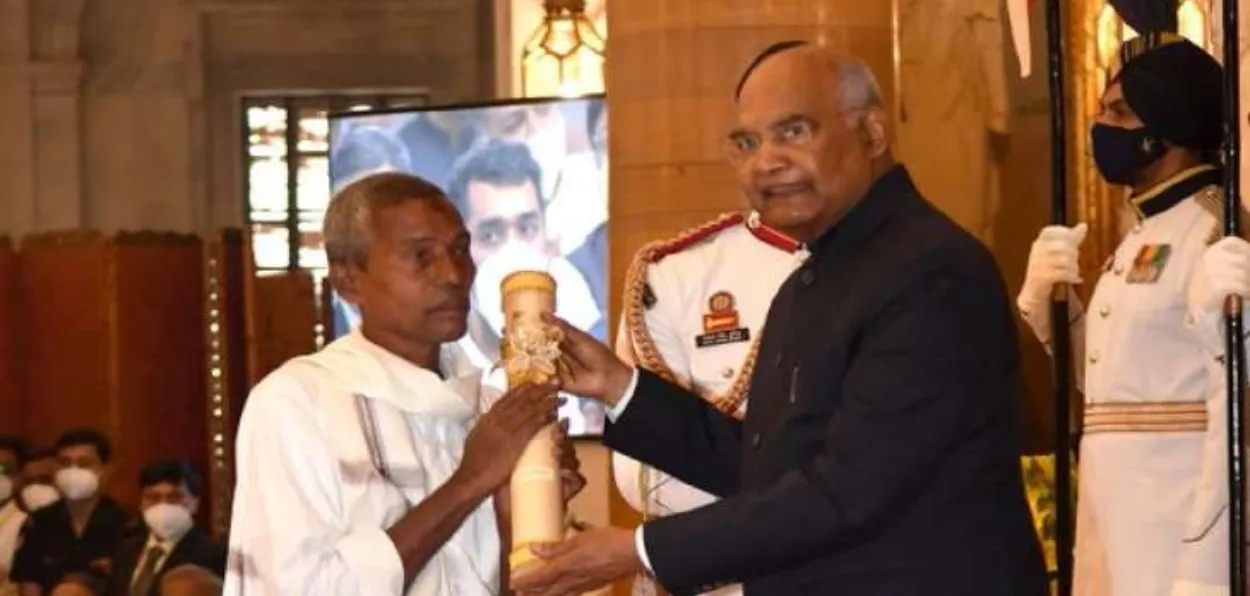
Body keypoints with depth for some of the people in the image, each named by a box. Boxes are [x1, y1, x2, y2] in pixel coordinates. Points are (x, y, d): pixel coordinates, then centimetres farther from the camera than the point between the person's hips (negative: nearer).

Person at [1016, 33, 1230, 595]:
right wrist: (1046, 301, 2)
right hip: (1116, 534, 9)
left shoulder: (1215, 234, -13)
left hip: (1179, 537, -9)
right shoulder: (1142, 238, 16)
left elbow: (1236, 411, -19)